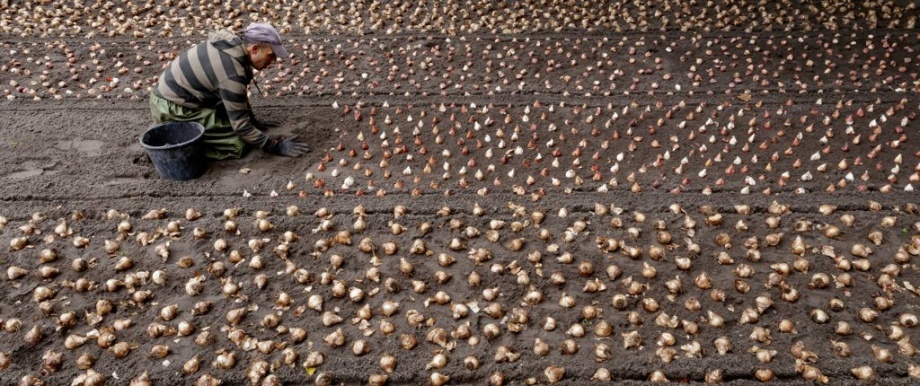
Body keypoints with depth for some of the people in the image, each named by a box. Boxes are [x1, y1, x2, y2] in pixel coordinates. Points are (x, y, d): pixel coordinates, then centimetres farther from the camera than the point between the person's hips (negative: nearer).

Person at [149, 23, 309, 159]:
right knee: (237, 144, -13)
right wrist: (275, 147, -15)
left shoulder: (234, 43, -2)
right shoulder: (232, 74, -28)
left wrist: (254, 121, 20)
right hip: (171, 108, -9)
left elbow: (239, 95, 14)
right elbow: (240, 125, -22)